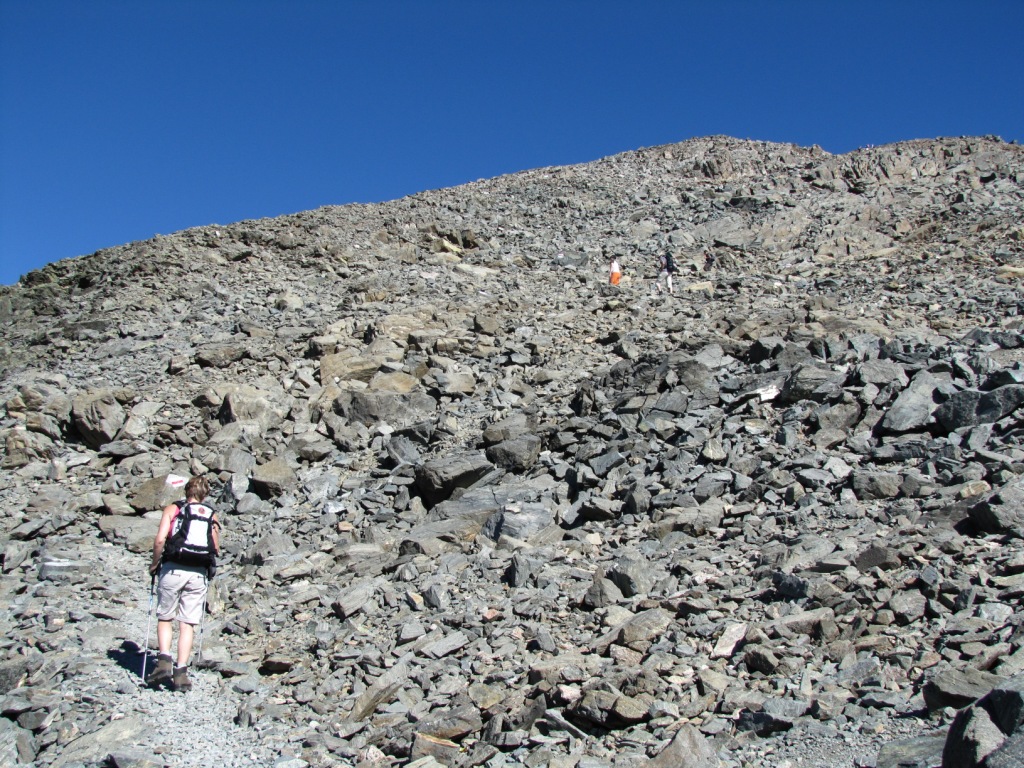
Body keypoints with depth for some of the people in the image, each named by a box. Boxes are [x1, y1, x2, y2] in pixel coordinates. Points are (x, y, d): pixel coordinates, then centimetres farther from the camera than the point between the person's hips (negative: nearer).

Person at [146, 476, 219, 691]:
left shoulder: (173, 509, 7)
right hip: (199, 574, 2)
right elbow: (216, 549, 7)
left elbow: (160, 539, -6)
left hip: (173, 569, -1)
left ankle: (164, 661, -3)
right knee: (188, 624, 6)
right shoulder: (211, 516, 14)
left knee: (165, 618, 14)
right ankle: (181, 673, 2)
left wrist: (154, 564, 7)